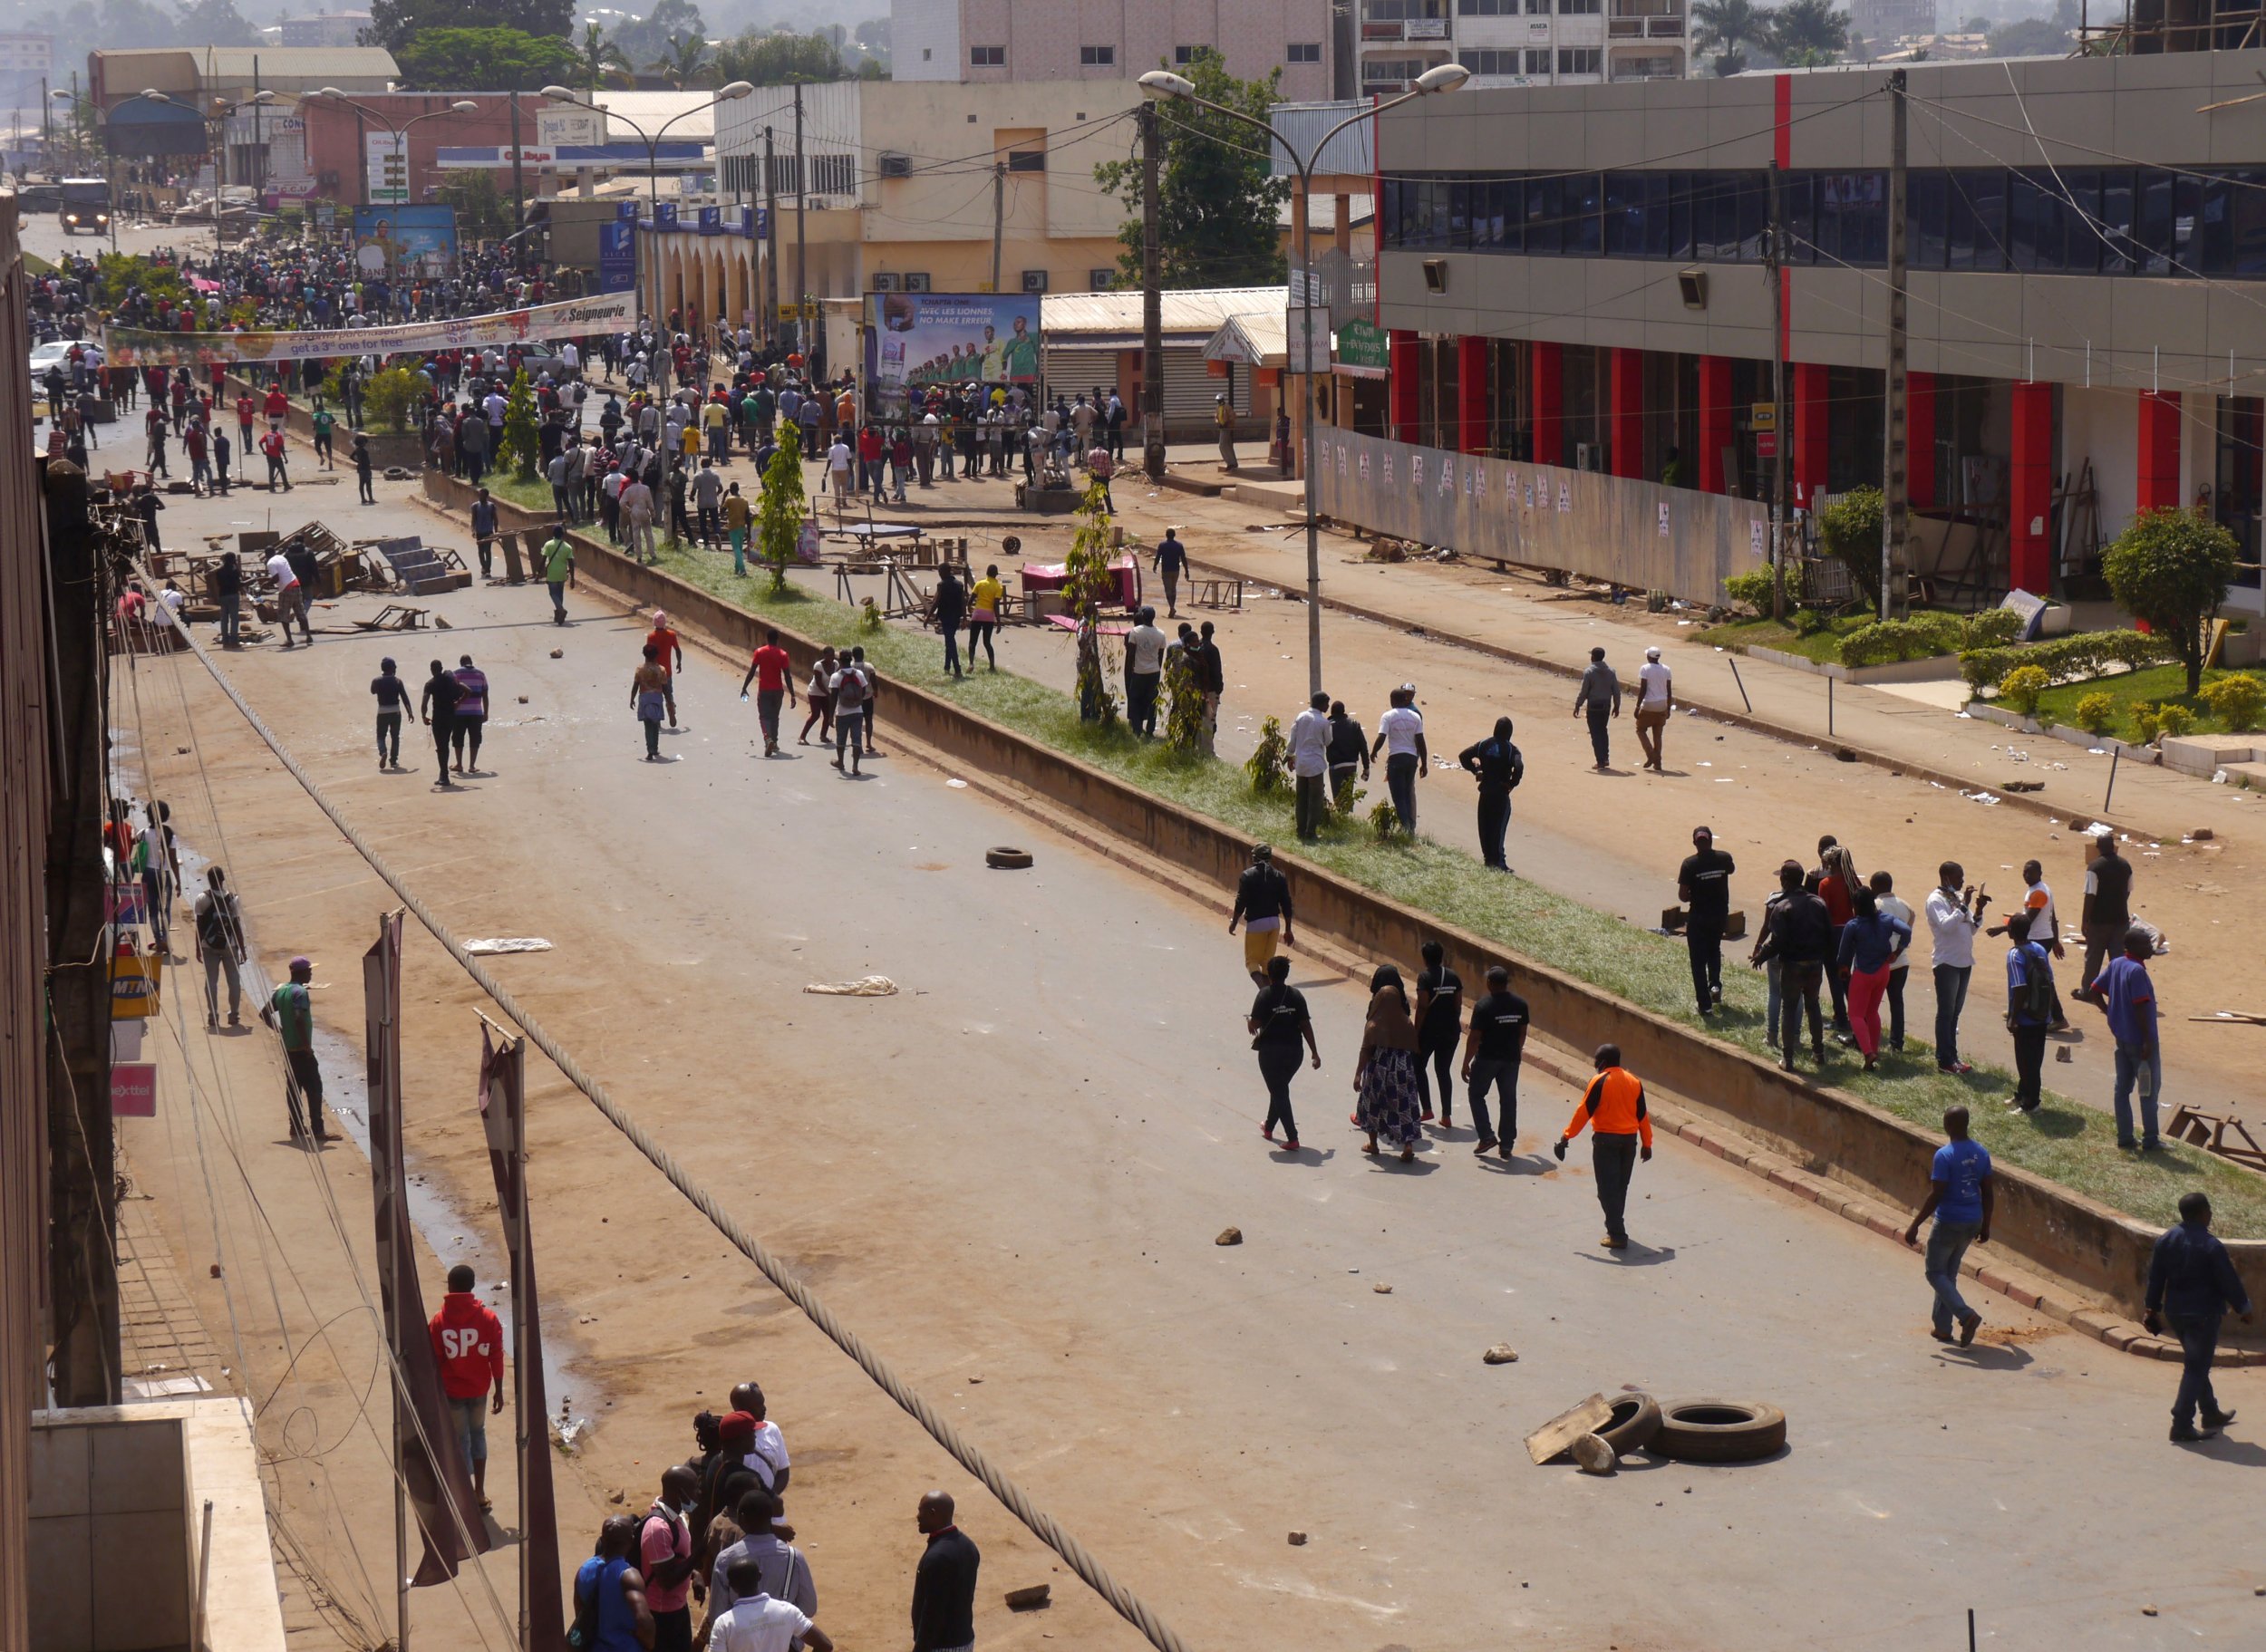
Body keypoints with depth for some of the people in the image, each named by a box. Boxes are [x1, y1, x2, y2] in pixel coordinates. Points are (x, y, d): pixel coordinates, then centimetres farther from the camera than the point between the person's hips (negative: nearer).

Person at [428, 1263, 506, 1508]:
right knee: (478, 1434, 21)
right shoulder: (488, 1318, -9)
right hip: (479, 1389, 2)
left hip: (452, 1391, -2)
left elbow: (435, 1361, -8)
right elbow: (496, 1358, -6)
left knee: (461, 1440, 9)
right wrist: (498, 1391, 4)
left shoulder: (439, 1322, -13)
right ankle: (480, 1493, 21)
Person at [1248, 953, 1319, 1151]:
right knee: (1280, 1088, 24)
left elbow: (1255, 1024, -15)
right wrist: (1315, 1053, 2)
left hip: (1271, 1051, -4)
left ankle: (1292, 1138, -7)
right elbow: (1306, 1025, -3)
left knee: (1279, 1092, 2)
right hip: (1293, 1051, 4)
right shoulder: (1296, 995, -1)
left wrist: (1248, 1022, 9)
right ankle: (1269, 1128, 42)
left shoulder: (1265, 995, -12)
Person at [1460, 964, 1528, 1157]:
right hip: (1511, 1059, 4)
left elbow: (1474, 1038, -15)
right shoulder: (1520, 1004, -1)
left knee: (1476, 1094, 14)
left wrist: (1466, 1063, -9)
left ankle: (1487, 1136, 4)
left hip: (1487, 1058, -4)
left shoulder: (1483, 1006, -16)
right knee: (1508, 1100, 10)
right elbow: (1522, 1032, 9)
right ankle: (1506, 1145, 11)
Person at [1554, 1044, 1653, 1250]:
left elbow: (1583, 1112, -11)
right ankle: (1616, 1228, 28)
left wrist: (1566, 1137, -6)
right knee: (1620, 1187, 18)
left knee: (1608, 1189, -3)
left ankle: (1617, 1235, -9)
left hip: (1606, 1140, -6)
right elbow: (1643, 1115, 10)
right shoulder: (1634, 1082, 6)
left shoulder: (1600, 1082, -11)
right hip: (1629, 1139, 6)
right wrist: (1647, 1144, 18)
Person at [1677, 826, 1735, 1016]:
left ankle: (1705, 1005, 3)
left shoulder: (1690, 864, -16)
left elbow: (1682, 896, -14)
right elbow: (1732, 869, 18)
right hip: (1721, 914, 3)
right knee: (1714, 950, 30)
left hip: (1698, 917, -3)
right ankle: (1715, 984, 14)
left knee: (1698, 960, 5)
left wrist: (1695, 897, 6)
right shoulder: (1723, 858, -8)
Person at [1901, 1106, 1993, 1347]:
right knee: (1949, 1273, 20)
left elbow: (1935, 1196, -21)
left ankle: (1966, 1315, -15)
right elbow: (1988, 1193, 7)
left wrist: (1914, 1226, -14)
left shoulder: (1944, 1155, -19)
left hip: (1948, 1223, -7)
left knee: (1936, 1273, 5)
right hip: (1972, 1223, 7)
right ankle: (1942, 1327, 22)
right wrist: (1985, 1226, 18)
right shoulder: (1981, 1153, 2)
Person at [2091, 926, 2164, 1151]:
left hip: (2121, 1037, 8)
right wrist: (2147, 1041, -21)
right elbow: (2140, 1007, -24)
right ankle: (2150, 1139, 6)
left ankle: (2124, 1137, 15)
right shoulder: (2137, 971, -21)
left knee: (2123, 1087, 11)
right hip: (2139, 1039, -8)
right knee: (2150, 1089, 2)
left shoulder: (2115, 965, 4)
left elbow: (2095, 990, 10)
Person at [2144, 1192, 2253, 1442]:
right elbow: (2229, 1282, -12)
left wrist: (2153, 1309, 17)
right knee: (2196, 1368, -2)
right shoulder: (2211, 1246, -19)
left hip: (2175, 1313, 7)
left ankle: (2210, 1414, 34)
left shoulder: (2165, 1241, 0)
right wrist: (2243, 1307, 3)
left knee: (2197, 1364, 22)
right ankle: (2182, 1425, -5)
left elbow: (2155, 1278, 7)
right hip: (2204, 1314, -7)